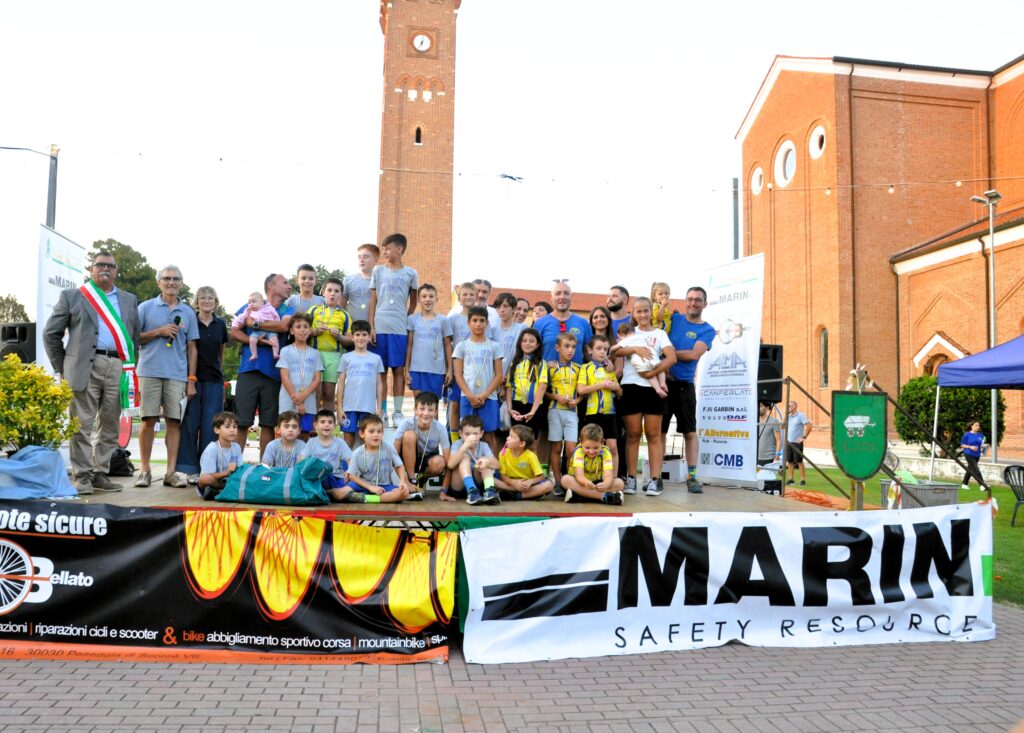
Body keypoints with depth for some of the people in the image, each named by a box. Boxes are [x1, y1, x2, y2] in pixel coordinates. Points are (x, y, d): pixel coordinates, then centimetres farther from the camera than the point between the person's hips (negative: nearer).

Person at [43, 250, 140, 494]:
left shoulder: (129, 300, 18)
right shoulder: (72, 296, 10)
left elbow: (135, 336, 20)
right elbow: (51, 333, 9)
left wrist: (129, 365, 11)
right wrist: (62, 367, 5)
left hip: (118, 368, 3)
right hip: (85, 367, -3)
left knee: (109, 426, 5)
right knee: (83, 424, -3)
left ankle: (100, 474, 13)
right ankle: (82, 476, 3)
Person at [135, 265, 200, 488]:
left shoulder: (188, 313, 14)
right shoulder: (146, 308, 8)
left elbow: (192, 348, 13)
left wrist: (192, 379, 7)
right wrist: (158, 332, -8)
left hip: (177, 375, 2)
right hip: (150, 371, -1)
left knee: (174, 421, 0)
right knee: (149, 420, 0)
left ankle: (171, 472, 3)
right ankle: (145, 470, 9)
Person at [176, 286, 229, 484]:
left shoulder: (220, 325, 10)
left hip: (214, 380, 3)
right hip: (193, 378, -3)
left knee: (210, 425, 3)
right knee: (190, 423, -2)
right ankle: (191, 469, 4)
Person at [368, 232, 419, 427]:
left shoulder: (411, 273, 4)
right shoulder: (378, 271, 8)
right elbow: (373, 300, 7)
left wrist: (408, 321, 11)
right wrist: (371, 327, 1)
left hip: (400, 329, -1)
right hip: (379, 328, 1)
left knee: (399, 370, 2)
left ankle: (397, 413, 8)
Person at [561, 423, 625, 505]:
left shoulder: (605, 453, -14)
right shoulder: (579, 452, -19)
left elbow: (608, 476, -26)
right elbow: (579, 475, -31)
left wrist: (605, 485, -51)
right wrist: (586, 482, -55)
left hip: (597, 484, 1)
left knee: (619, 483, -23)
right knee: (566, 479, -33)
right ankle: (604, 496, -37)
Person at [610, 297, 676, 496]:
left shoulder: (659, 334, 9)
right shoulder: (629, 334, 16)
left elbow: (672, 358, -6)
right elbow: (612, 351, 0)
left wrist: (652, 373, -16)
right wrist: (634, 349, -13)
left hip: (652, 388, -1)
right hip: (630, 387, 2)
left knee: (653, 434, 0)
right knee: (633, 433, 4)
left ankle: (655, 479, 0)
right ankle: (631, 478, 8)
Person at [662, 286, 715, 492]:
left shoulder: (707, 330, 1)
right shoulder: (674, 318, 8)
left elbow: (694, 354, -12)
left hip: (685, 385, -1)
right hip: (664, 381, 1)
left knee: (690, 431, 1)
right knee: (659, 430, 5)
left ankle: (692, 476, 7)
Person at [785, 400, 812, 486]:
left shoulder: (800, 416, -9)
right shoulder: (788, 416, 12)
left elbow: (809, 426, -17)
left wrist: (804, 437, -16)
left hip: (797, 443, -6)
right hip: (788, 442, 6)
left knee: (799, 462, -3)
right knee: (790, 461, 7)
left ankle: (803, 480, 2)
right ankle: (791, 479, 14)